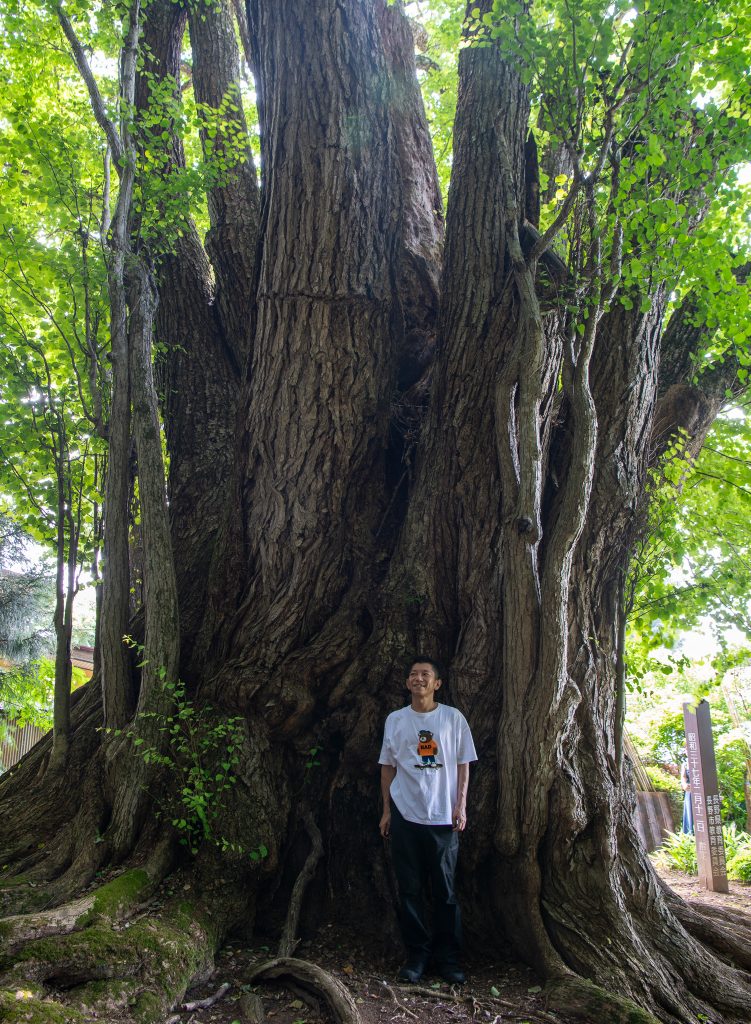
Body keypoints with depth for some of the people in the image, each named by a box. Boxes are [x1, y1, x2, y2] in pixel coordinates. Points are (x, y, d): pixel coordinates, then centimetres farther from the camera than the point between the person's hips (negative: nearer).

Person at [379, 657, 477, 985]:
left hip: (443, 817, -1)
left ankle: (448, 957, 18)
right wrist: (386, 810, 7)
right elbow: (387, 767, 9)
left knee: (445, 890, 4)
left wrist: (461, 805, -2)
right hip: (405, 815, 1)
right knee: (410, 889, 7)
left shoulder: (454, 718, 0)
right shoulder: (395, 720, 4)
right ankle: (417, 954, 20)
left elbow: (463, 764, 4)